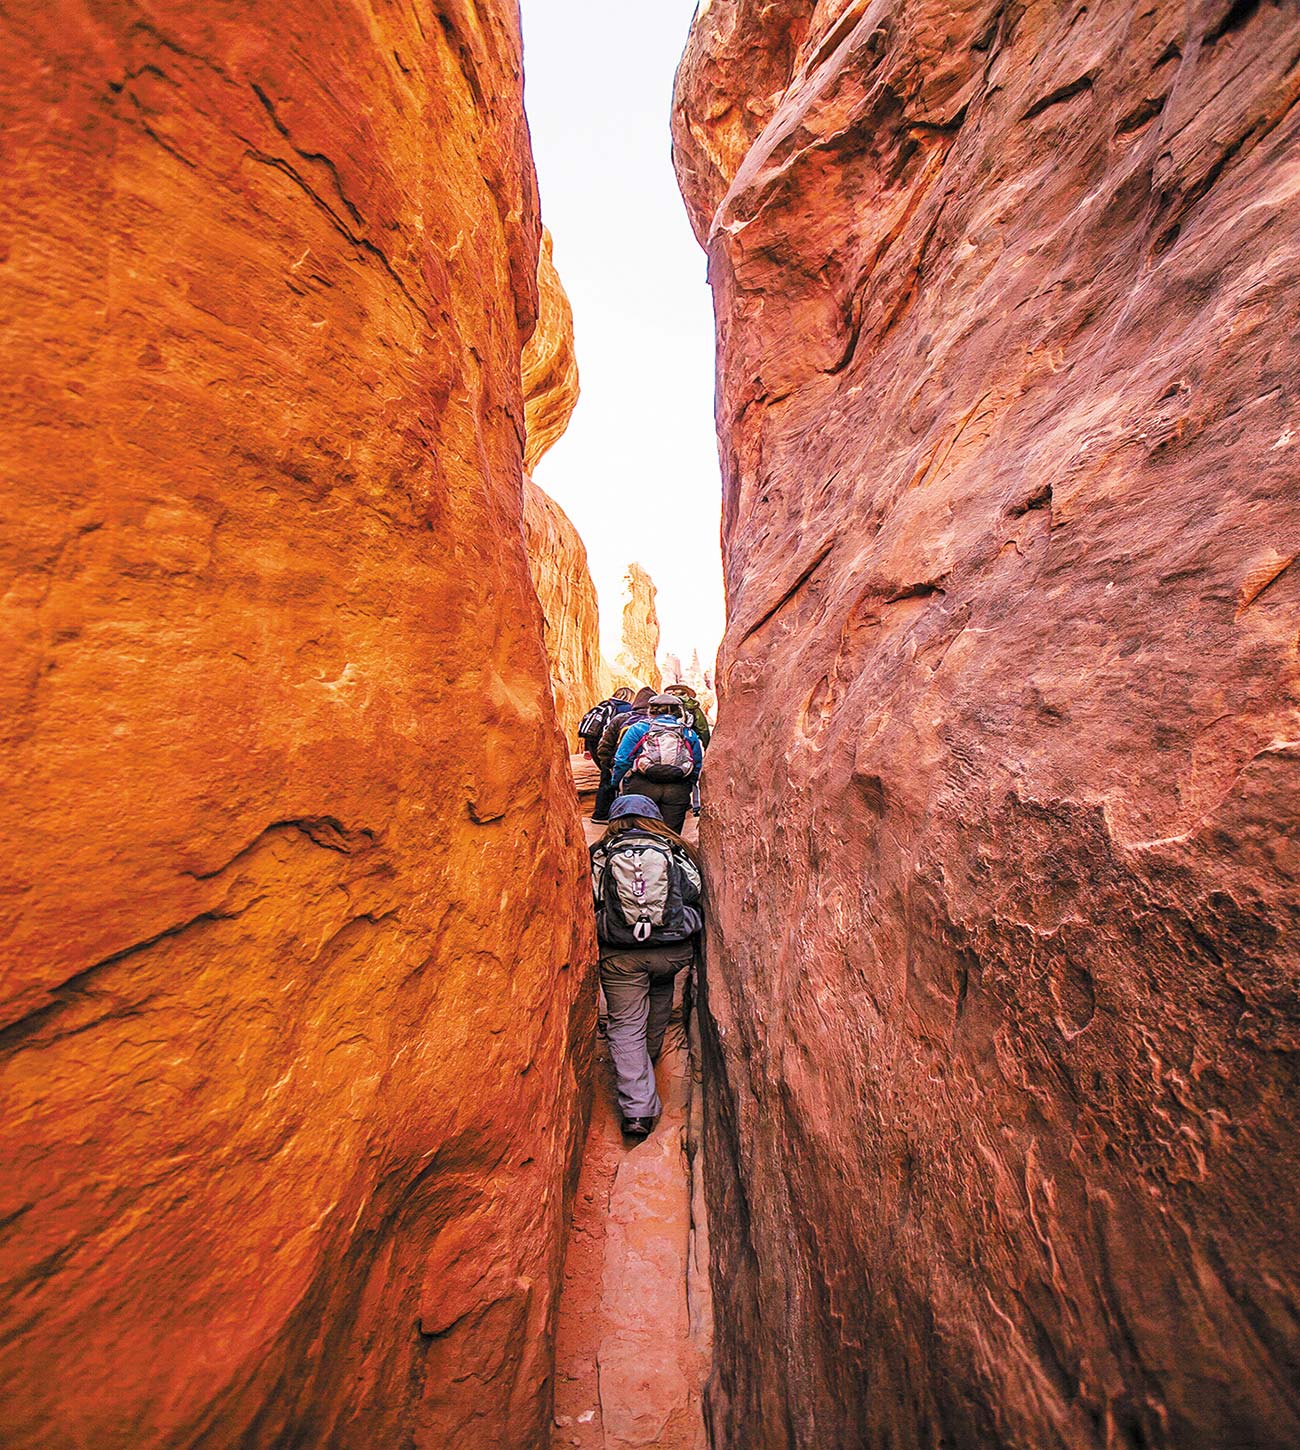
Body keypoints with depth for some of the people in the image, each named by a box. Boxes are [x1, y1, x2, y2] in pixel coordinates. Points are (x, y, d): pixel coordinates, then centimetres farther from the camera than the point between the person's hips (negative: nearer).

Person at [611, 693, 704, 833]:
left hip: (642, 786, -2)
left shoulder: (638, 727, 11)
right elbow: (697, 767, 16)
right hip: (678, 790, 2)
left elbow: (622, 760, 5)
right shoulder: (689, 733, 19)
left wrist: (616, 784, 14)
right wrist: (687, 789, 24)